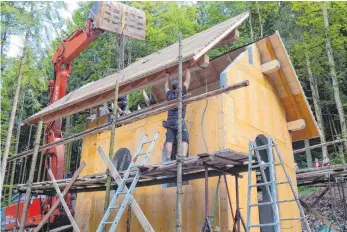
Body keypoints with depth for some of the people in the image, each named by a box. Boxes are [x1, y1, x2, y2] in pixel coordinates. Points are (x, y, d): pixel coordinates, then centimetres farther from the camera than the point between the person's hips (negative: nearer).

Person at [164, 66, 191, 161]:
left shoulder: (169, 94, 15)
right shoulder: (181, 92, 5)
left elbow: (166, 87, 37)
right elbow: (187, 81, 16)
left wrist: (167, 78, 52)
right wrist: (187, 69, 29)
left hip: (170, 121, 5)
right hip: (179, 120, -4)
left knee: (169, 140, -3)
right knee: (184, 139, -8)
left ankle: (168, 159, -12)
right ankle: (183, 157, -24)